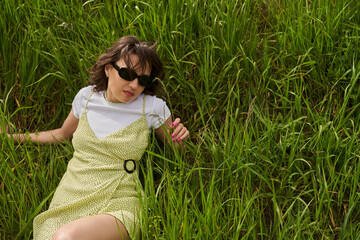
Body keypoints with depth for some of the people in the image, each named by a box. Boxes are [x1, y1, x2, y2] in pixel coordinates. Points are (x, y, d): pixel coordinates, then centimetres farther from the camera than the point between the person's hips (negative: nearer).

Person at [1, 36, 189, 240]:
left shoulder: (154, 108, 0)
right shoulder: (86, 97, 8)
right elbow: (63, 135, 28)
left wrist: (180, 139, -7)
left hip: (118, 206, -3)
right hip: (70, 199, 3)